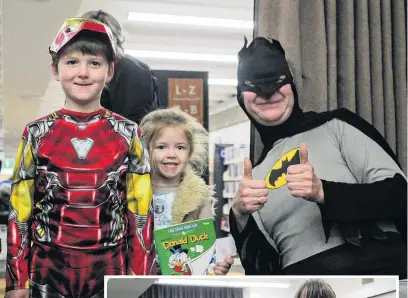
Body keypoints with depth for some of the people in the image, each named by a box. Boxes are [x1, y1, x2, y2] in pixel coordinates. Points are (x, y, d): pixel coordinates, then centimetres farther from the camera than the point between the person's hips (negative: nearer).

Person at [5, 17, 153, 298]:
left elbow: (141, 210, 1)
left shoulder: (128, 134, -1)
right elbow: (20, 209, 3)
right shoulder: (37, 133, 0)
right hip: (48, 268, 1)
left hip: (110, 268, 0)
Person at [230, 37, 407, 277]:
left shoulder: (335, 126, 8)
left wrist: (324, 192, -15)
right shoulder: (253, 172, 16)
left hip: (378, 268, -2)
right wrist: (239, 215, -7)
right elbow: (253, 262, 11)